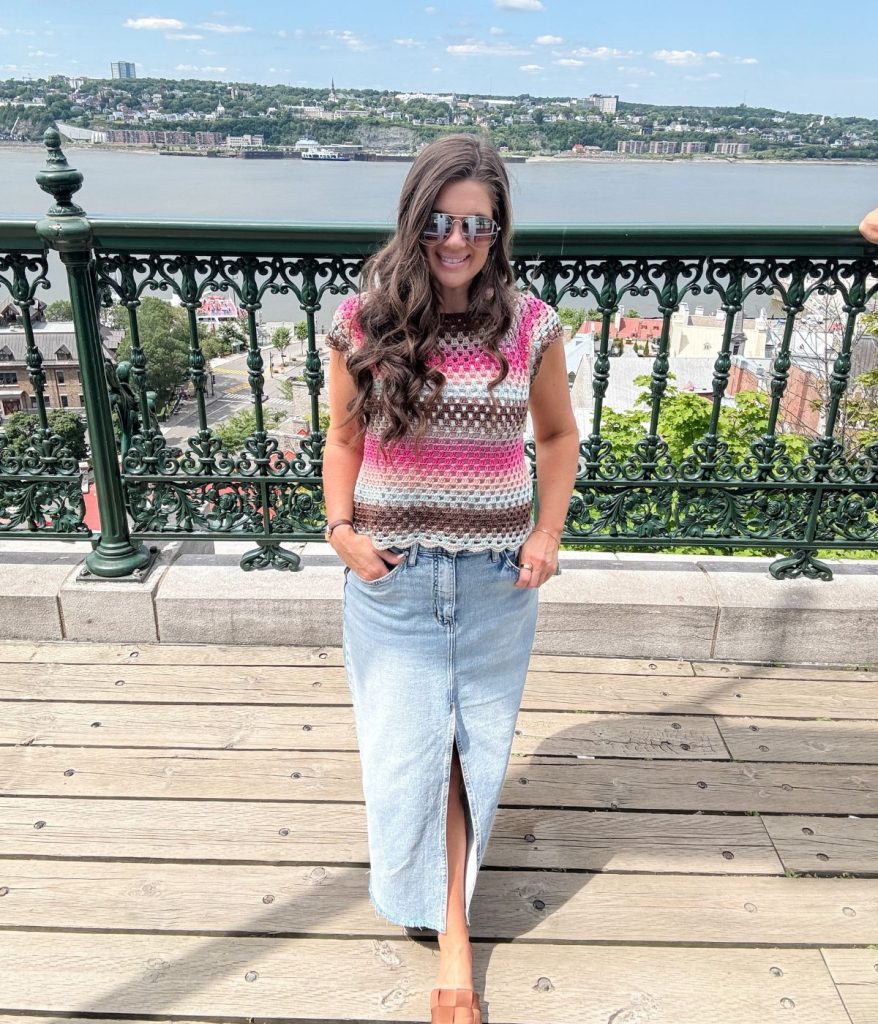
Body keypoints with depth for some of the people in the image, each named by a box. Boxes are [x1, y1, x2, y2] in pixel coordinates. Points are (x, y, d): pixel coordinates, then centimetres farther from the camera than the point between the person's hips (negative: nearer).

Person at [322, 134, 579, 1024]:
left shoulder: (531, 327, -5)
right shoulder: (363, 322, -6)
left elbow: (557, 436, 9)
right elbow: (342, 437, 6)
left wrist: (548, 534, -1)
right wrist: (340, 527, -7)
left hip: (495, 576, 1)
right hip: (389, 573, 0)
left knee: (471, 745, 10)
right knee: (408, 748, 6)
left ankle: (448, 928, 30)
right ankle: (451, 923, 34)